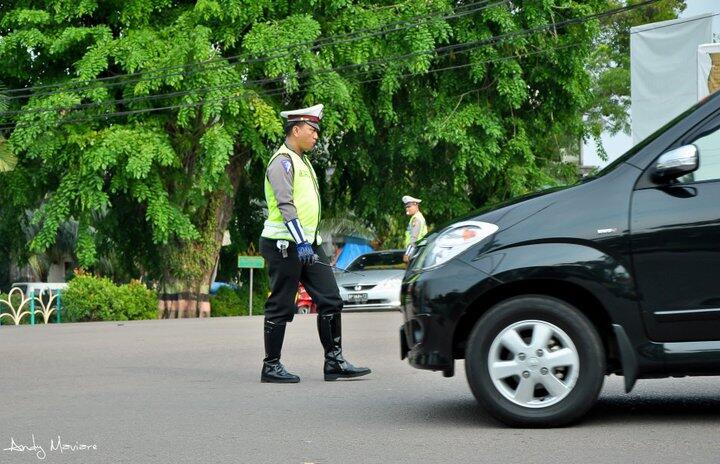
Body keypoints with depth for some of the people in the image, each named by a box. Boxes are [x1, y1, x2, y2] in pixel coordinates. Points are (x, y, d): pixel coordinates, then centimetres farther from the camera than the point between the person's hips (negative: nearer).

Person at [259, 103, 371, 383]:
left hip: (308, 244, 9)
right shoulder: (282, 161, -10)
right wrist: (300, 242, -28)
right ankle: (271, 367, 7)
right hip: (285, 245, -9)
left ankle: (334, 361, 8)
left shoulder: (302, 161, 20)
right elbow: (285, 205, -21)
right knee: (281, 307, -2)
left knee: (330, 300, 4)